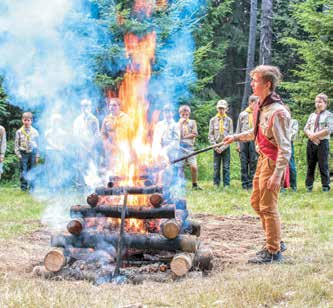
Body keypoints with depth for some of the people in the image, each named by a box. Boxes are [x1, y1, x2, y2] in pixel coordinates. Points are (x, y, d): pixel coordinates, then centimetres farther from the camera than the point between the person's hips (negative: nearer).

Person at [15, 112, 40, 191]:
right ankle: (23, 187, 2)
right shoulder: (19, 132, 3)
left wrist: (37, 156, 4)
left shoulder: (35, 132, 5)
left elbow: (37, 144, 8)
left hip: (32, 152, 1)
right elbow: (17, 144, 5)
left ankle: (31, 187, 10)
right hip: (23, 153, -1)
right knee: (23, 171, -3)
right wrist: (18, 155, -3)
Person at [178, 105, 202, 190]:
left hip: (190, 147, 0)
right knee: (180, 167, -1)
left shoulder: (192, 122, 10)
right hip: (180, 147, 0)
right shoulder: (178, 123, 7)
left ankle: (195, 184, 2)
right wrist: (181, 123, -9)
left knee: (194, 167, -12)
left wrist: (184, 137, -4)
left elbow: (194, 134, 0)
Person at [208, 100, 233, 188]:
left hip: (226, 147, -1)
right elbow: (210, 135, 4)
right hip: (216, 147, 1)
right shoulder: (213, 120, 6)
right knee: (216, 167, 2)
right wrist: (215, 146, -6)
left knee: (226, 167, -1)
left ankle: (226, 184, 1)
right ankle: (216, 184, 7)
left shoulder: (229, 120, 3)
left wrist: (223, 147, -8)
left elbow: (230, 135, 0)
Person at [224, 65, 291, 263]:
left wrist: (277, 174, -28)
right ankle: (276, 242, 29)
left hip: (273, 162, -10)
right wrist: (236, 137, 27)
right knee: (256, 202, 18)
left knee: (268, 207, -4)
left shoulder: (277, 112, -23)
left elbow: (285, 147, -24)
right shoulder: (260, 106, 6)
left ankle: (273, 252, 6)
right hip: (263, 159, 10)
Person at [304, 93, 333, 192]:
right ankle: (309, 186, 11)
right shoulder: (312, 115, 16)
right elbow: (306, 128, 11)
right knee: (310, 165, 6)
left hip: (322, 143, -4)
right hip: (311, 142, 5)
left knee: (323, 165, -5)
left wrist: (315, 135, -13)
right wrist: (311, 135, -10)